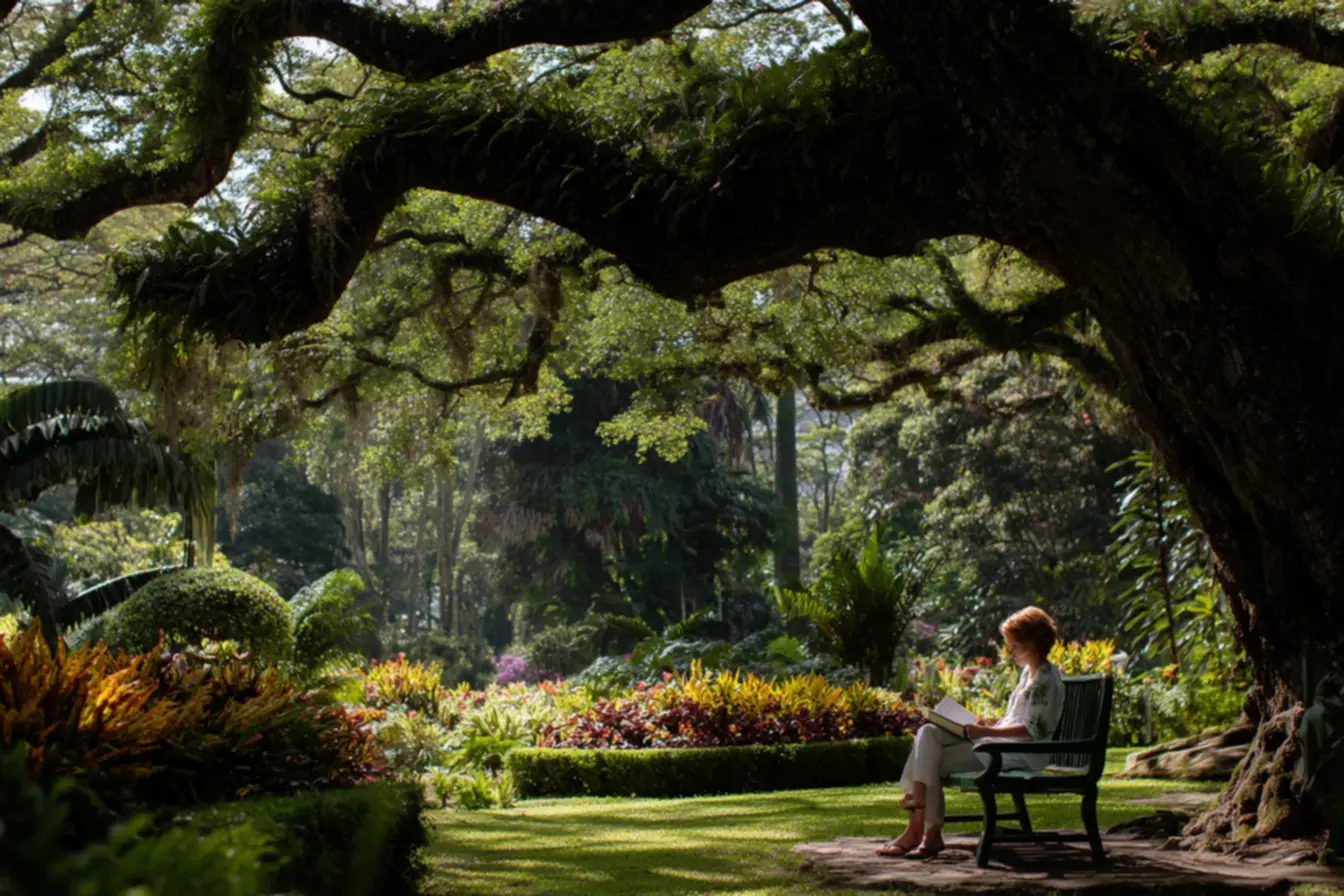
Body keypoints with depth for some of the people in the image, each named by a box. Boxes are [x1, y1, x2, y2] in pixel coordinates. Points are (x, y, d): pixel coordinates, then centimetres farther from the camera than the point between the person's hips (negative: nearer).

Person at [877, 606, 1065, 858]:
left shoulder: (1047, 679, -13)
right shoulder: (1029, 672, 18)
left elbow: (1035, 730, -21)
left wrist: (987, 732, -22)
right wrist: (993, 722, 9)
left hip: (1021, 754, -10)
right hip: (1000, 742, 10)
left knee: (934, 762, -15)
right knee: (928, 734, -5)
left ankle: (930, 834, -4)